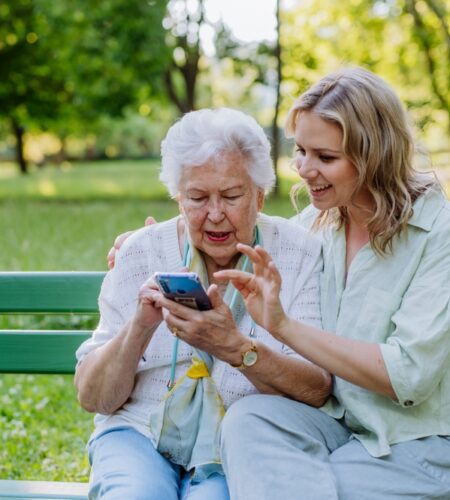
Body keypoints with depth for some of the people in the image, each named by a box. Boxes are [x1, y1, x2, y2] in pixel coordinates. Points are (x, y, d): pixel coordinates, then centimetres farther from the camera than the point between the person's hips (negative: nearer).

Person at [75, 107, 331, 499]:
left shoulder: (301, 255, -2)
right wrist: (139, 327, -18)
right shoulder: (142, 253, 2)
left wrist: (236, 348, -29)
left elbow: (318, 391, -12)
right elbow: (92, 398, 0)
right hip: (140, 435, 1)